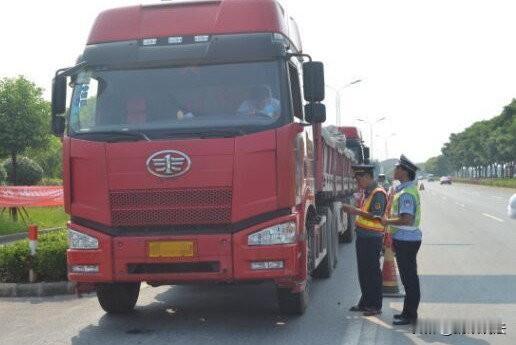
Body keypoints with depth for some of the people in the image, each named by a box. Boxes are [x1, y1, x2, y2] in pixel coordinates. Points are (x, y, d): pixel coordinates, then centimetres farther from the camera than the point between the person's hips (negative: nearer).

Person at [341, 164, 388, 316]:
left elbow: (376, 216, -23)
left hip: (373, 237, -9)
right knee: (363, 271, 14)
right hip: (362, 236, 9)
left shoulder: (378, 193, -15)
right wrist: (352, 210, 10)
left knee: (373, 272, -3)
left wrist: (356, 211, -23)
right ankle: (365, 302, 24)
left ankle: (375, 306, 4)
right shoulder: (366, 192, 15)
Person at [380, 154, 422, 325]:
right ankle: (409, 311, 25)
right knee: (409, 277, 16)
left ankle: (410, 315, 3)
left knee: (409, 278, -3)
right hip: (407, 239, 11)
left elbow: (406, 219, -28)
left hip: (406, 240, -11)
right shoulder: (407, 189, 14)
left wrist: (387, 221, -16)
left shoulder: (406, 193, -20)